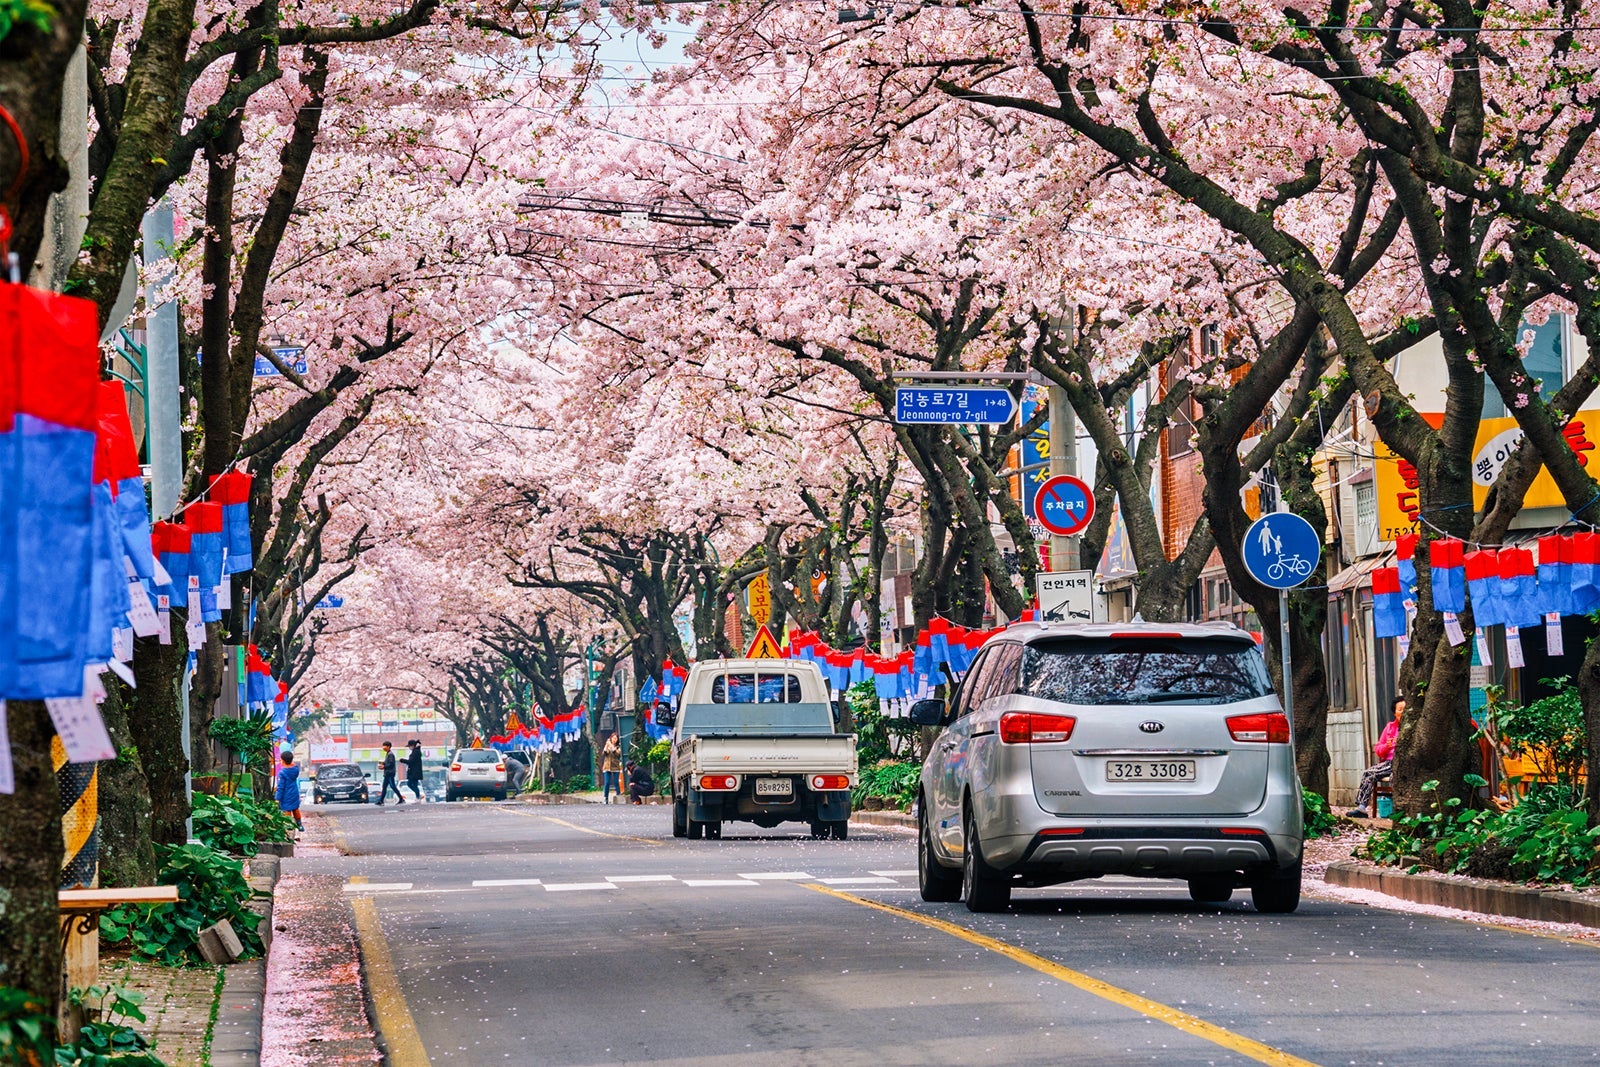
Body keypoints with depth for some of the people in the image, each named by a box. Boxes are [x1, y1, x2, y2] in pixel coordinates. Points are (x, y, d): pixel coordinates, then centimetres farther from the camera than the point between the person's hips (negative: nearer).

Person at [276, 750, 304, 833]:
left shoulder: (282, 773, -23)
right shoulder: (296, 769, -6)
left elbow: (280, 787, -19)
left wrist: (278, 798, -12)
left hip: (286, 796, -6)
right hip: (295, 794, 6)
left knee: (287, 811, 3)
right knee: (296, 809, 21)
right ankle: (299, 824, 33)